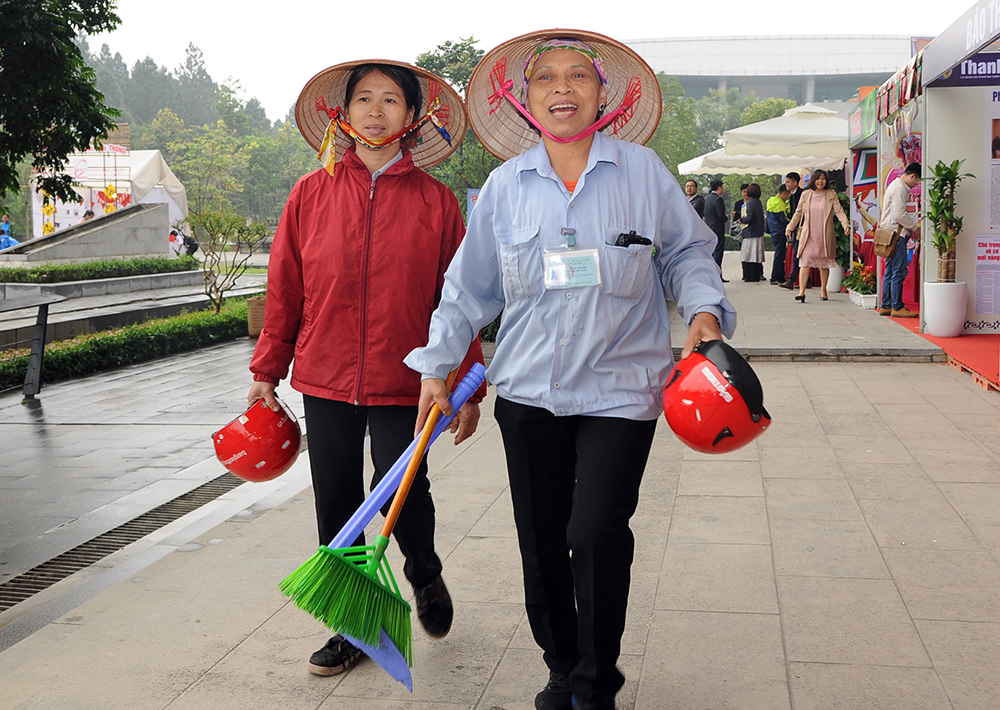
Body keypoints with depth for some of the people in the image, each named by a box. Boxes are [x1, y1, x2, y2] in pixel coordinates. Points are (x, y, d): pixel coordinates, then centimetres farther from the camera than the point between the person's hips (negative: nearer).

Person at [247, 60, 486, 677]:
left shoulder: (435, 201, 0)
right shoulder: (312, 194, 4)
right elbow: (285, 290, 8)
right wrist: (267, 372, 9)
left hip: (403, 382, -2)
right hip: (325, 377, 2)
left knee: (404, 496, -5)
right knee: (337, 505, 8)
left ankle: (426, 577, 30)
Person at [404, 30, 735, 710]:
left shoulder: (642, 171, 1)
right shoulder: (506, 184, 6)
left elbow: (687, 251, 9)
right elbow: (470, 285, 11)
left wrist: (704, 310, -9)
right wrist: (438, 366, 9)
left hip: (619, 388, -2)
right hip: (529, 390, 3)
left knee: (597, 532, -13)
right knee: (541, 543, 8)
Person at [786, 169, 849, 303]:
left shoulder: (832, 195, 4)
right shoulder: (806, 195, 8)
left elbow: (839, 211, -2)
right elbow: (798, 213, 15)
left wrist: (846, 225, -17)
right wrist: (790, 227, 13)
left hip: (825, 235, 0)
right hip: (808, 235, 0)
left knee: (824, 264, 6)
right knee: (805, 262, -10)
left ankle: (823, 291, 19)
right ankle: (801, 291, -15)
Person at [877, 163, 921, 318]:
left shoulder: (896, 186, 20)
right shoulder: (900, 188, -13)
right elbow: (899, 215, -19)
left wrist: (914, 222, 16)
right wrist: (914, 227, -8)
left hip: (890, 234, 11)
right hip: (896, 235, -11)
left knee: (890, 272, 11)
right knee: (899, 272, -8)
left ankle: (885, 306, 14)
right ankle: (897, 307, -6)